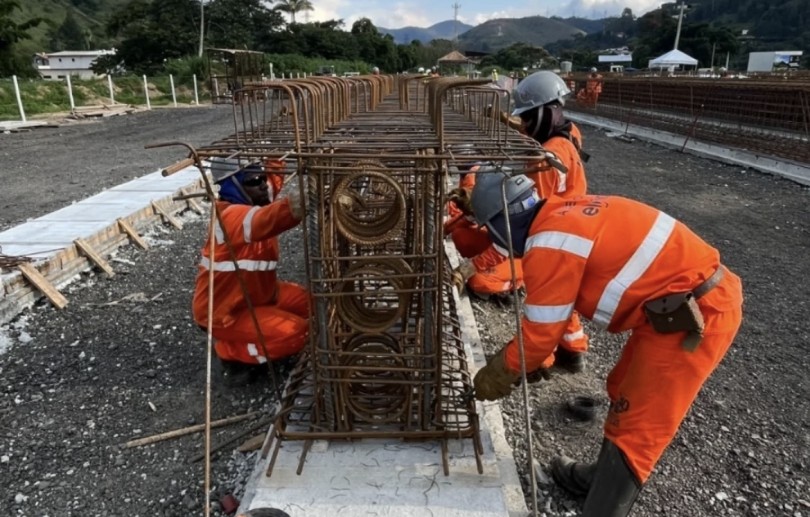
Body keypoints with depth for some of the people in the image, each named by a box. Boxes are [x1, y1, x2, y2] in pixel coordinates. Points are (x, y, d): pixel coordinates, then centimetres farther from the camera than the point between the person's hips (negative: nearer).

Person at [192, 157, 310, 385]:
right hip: (224, 311, -9)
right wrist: (291, 208, -74)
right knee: (296, 333, -23)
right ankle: (232, 353, -1)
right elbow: (261, 221, -54)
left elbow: (274, 174, 12)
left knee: (310, 302, 12)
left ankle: (248, 332, 18)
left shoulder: (254, 199, -3)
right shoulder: (231, 216, -30)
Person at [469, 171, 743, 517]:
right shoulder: (565, 213, 8)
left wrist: (497, 374, 5)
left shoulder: (548, 246, -20)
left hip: (694, 317, -10)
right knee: (625, 395, 22)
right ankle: (605, 479, 42)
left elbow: (541, 334, -11)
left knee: (634, 429, 0)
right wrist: (509, 357, 22)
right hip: (700, 297, 10)